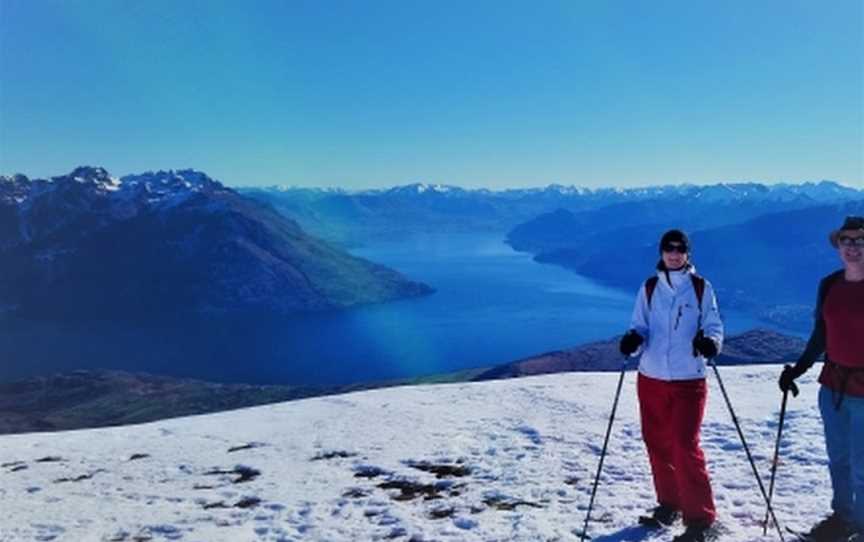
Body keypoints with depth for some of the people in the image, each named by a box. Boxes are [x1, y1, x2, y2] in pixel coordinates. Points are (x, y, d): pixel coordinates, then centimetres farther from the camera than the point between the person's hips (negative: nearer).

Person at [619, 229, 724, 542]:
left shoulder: (701, 288, 1)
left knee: (685, 447, -8)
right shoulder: (649, 289, 7)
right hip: (651, 379, 3)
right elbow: (639, 326, 7)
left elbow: (713, 325, 2)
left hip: (688, 380, -3)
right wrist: (633, 340, -16)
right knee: (657, 444, 11)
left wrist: (710, 342, -21)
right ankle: (669, 504, 30)